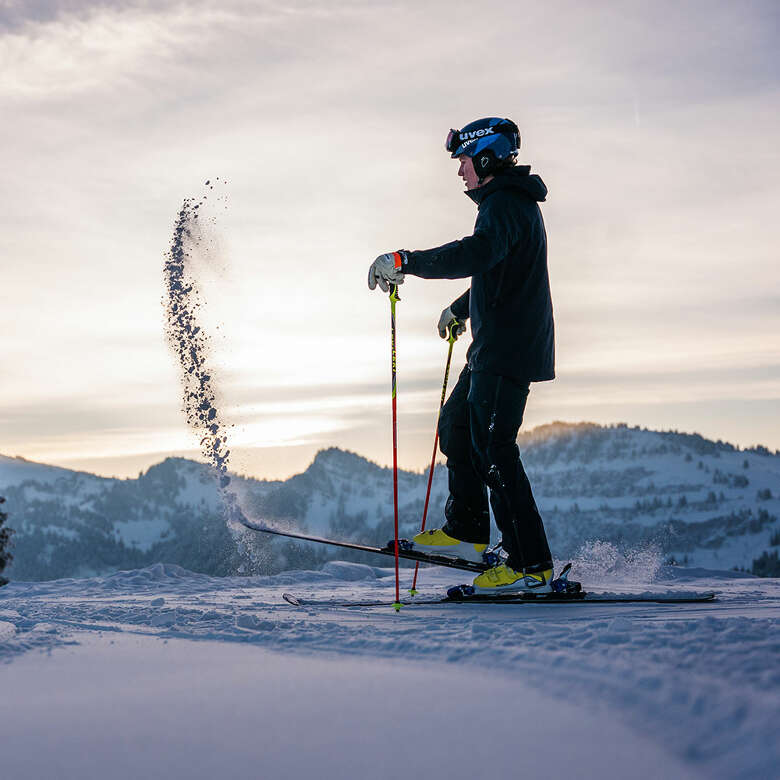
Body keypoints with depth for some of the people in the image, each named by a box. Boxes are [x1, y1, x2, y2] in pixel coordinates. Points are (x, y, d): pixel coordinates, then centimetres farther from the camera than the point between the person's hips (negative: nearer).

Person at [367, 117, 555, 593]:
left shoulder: (506, 204, -15)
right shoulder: (511, 203, 20)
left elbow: (476, 254, -35)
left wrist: (405, 262, -34)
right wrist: (461, 308, 48)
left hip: (508, 351, -11)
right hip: (496, 348, 11)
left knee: (492, 448, -11)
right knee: (456, 425, 18)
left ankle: (532, 565, -10)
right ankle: (467, 533, 24)